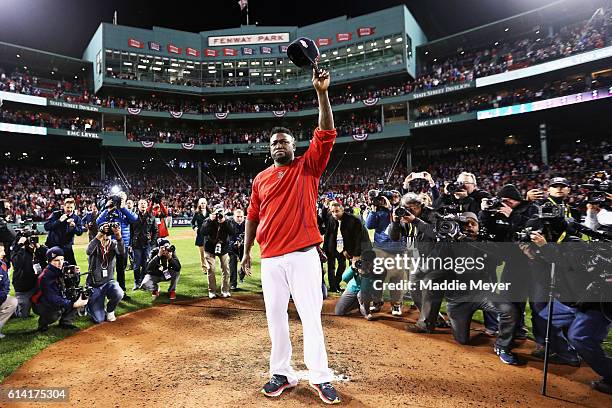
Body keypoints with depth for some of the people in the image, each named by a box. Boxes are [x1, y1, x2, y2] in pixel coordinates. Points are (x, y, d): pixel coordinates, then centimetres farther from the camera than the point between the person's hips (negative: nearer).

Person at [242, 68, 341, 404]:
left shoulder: (308, 167, 5)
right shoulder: (261, 179, 13)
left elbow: (326, 134, -7)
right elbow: (253, 217, 15)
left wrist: (322, 93, -13)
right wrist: (247, 251, 11)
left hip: (303, 254, -3)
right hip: (270, 258, 4)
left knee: (310, 315, 2)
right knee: (275, 316, 10)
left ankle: (320, 377, 14)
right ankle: (282, 373, 24)